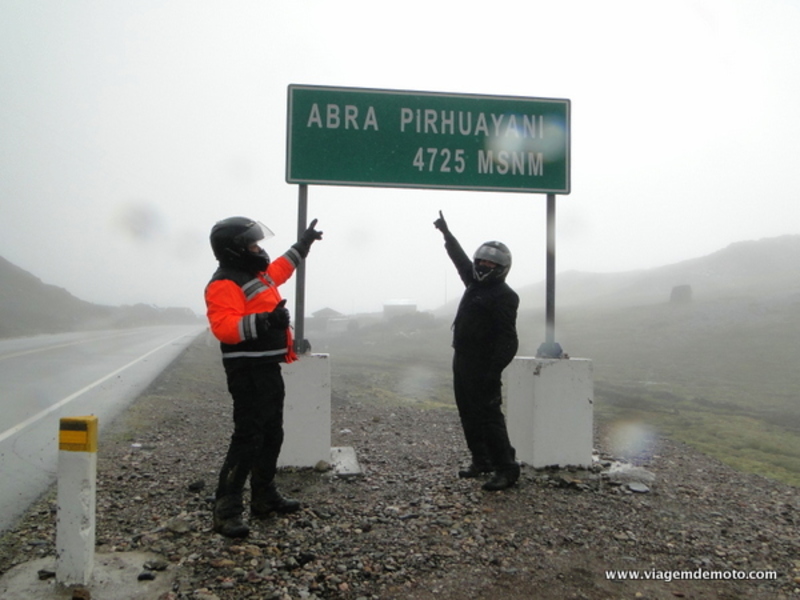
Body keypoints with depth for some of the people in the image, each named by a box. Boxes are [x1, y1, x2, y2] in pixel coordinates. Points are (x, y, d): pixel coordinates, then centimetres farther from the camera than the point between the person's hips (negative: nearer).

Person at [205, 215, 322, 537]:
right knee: (248, 438, -12)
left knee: (271, 435, 18)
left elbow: (279, 269, 37)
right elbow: (224, 327, -30)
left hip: (268, 369, 11)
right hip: (248, 373, -11)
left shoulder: (255, 274, 15)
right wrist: (263, 321, -42)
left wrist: (302, 245, 44)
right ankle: (226, 511, -6)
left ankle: (264, 496, 31)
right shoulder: (224, 284, -16)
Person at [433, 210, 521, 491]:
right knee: (469, 415, 14)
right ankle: (481, 461, 23)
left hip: (483, 366, -9)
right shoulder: (475, 282, 12)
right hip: (463, 361, 10)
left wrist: (494, 370, -27)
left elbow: (507, 338, -19)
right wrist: (446, 233, 37)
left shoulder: (504, 296, -13)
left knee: (489, 416, -10)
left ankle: (506, 468, -5)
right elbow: (460, 258, 30)